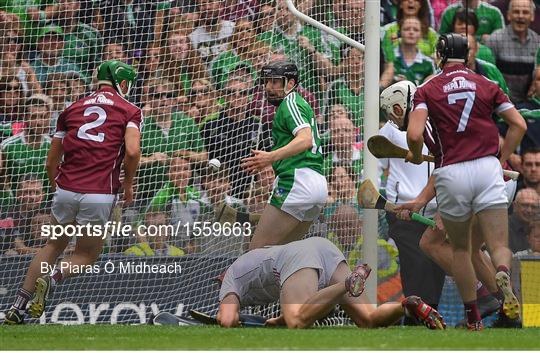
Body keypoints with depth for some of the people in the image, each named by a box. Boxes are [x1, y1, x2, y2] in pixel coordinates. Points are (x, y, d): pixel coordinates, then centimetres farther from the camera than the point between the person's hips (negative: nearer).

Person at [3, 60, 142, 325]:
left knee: (53, 246, 22)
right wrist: (128, 184, 3)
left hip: (66, 189, 3)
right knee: (86, 255, 17)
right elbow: (132, 151, -12)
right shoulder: (129, 111, 5)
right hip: (99, 195, -3)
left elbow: (51, 162, 18)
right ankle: (52, 279, -14)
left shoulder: (72, 109, 16)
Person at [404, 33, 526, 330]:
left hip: (450, 173, -1)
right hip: (487, 167, 1)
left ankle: (473, 317, 15)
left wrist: (416, 157, 12)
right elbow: (519, 125, 8)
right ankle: (503, 275, -37)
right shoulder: (486, 85, 12)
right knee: (499, 246, -3)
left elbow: (415, 134, -9)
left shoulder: (427, 90, 5)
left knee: (460, 249, 16)